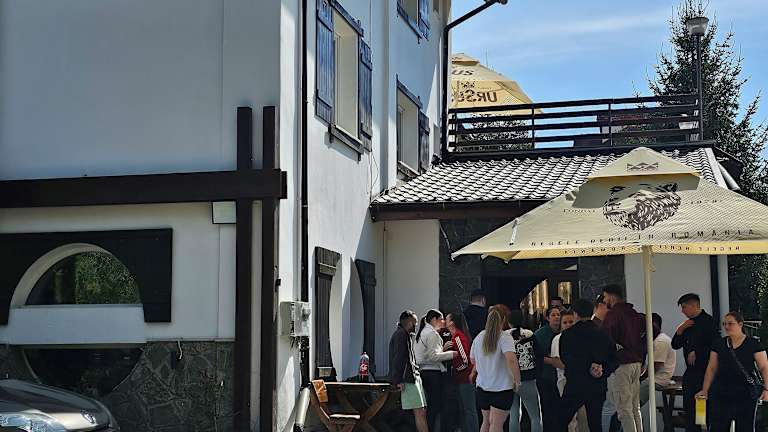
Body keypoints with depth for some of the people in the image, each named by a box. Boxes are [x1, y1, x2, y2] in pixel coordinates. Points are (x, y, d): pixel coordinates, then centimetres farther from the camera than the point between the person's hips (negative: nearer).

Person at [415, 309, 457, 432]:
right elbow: (433, 356, -18)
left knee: (430, 405, 13)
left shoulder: (422, 332, 18)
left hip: (423, 371, 10)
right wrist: (450, 354, -11)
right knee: (436, 405, -6)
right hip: (433, 371, -10)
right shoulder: (432, 333, -12)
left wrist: (442, 347, 15)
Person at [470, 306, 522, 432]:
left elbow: (473, 361, 15)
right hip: (502, 387, -5)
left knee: (486, 421, 18)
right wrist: (517, 380, -18)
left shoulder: (479, 337, 5)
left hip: (482, 385, 5)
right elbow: (511, 359, -28)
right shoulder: (505, 337, -14)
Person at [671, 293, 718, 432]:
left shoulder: (708, 321, -9)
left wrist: (697, 353, -11)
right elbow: (675, 345, 17)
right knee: (689, 407, 11)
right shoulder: (689, 323, 16)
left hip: (703, 370, -9)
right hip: (690, 371, 9)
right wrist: (680, 330, 2)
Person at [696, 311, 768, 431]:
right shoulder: (719, 345, 8)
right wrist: (704, 390, 5)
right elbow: (711, 368, 10)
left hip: (746, 394, -3)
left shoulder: (753, 344, -1)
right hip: (722, 393, 3)